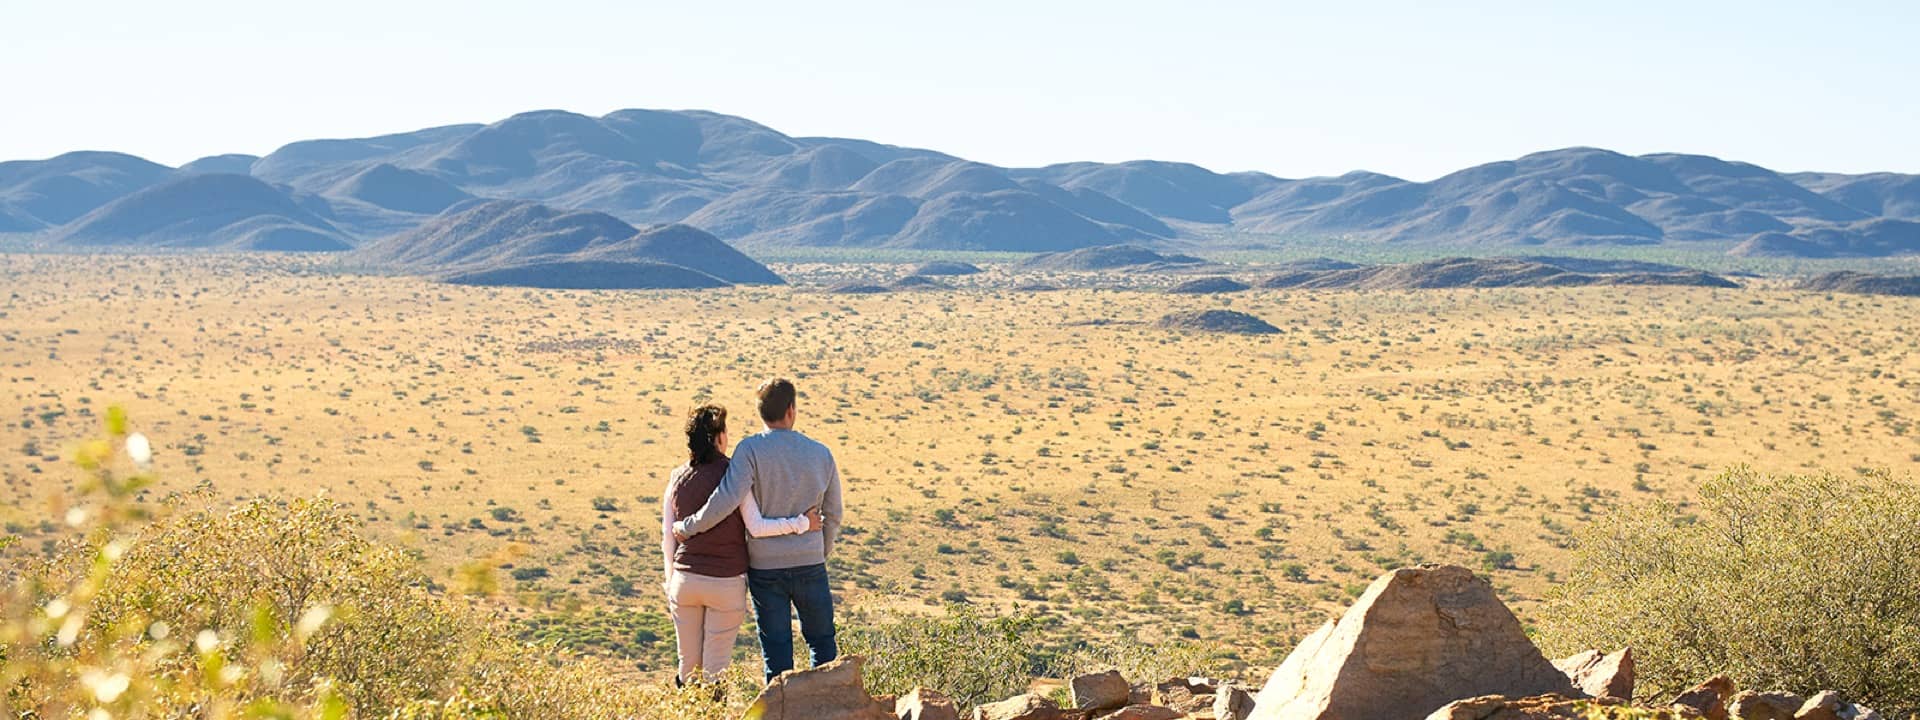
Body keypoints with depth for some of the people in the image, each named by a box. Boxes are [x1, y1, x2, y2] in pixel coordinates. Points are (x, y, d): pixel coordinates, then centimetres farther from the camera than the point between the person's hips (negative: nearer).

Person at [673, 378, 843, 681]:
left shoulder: (751, 450, -12)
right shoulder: (821, 454, 0)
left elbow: (727, 499, -25)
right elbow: (832, 515, 8)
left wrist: (688, 527, -11)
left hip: (764, 567, -2)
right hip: (810, 565, 2)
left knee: (776, 649, 6)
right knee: (821, 641, 16)